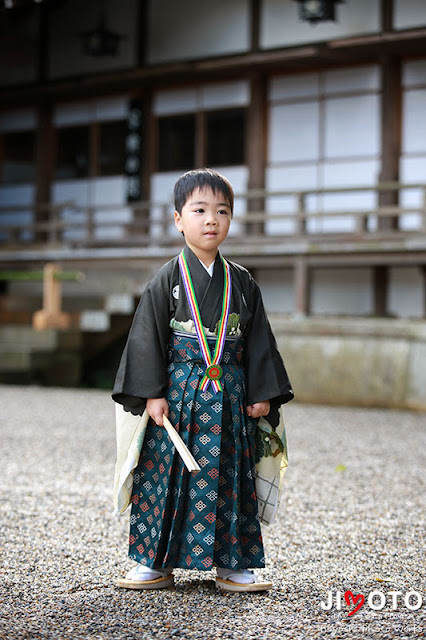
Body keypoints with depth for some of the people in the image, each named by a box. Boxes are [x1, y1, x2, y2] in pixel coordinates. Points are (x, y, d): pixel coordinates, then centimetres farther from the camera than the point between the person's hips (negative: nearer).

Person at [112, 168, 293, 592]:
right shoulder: (167, 280, -1)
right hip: (177, 395, -2)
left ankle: (232, 564, 14)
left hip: (229, 398, 2)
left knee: (229, 479, 5)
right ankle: (154, 562, 12)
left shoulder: (241, 283, 7)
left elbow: (258, 340, 10)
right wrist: (151, 393, -10)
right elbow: (148, 337, -3)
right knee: (165, 475, 0)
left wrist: (263, 393, 4)